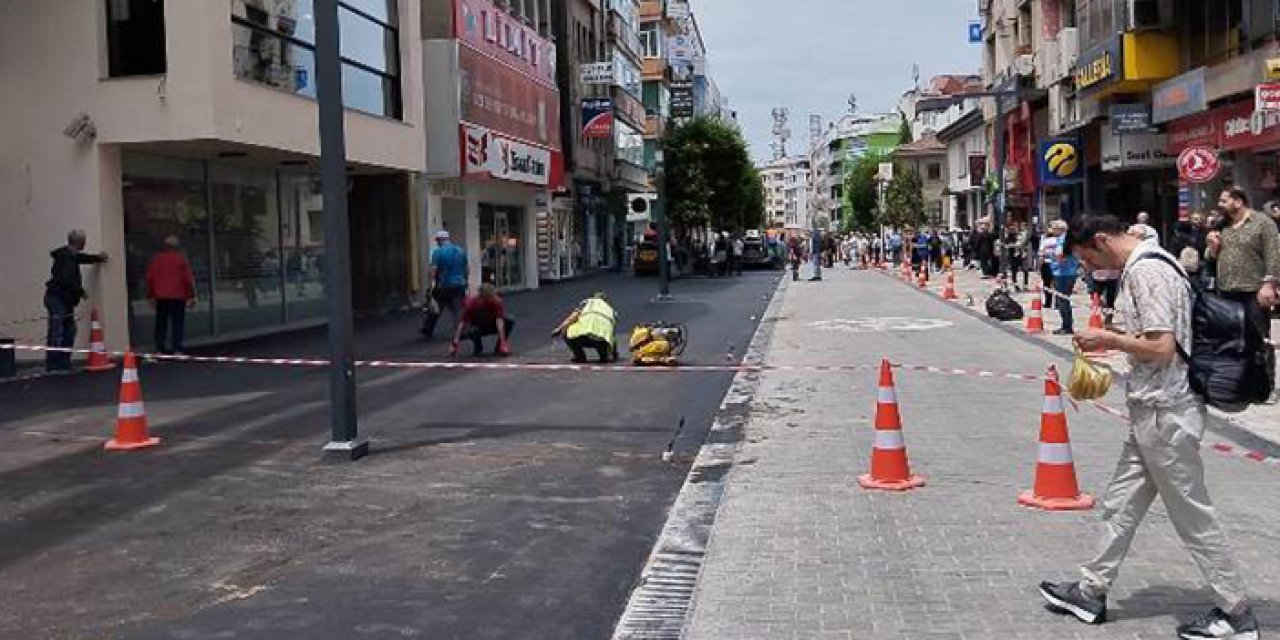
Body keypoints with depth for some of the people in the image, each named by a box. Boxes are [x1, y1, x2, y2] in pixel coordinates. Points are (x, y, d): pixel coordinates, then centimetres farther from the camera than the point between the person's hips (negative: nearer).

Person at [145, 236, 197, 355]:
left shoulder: (156, 259, 9)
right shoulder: (181, 259, -1)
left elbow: (149, 278, 10)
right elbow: (188, 278, -6)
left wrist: (150, 296, 16)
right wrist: (191, 296, -3)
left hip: (161, 297, 3)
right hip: (178, 297, -3)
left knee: (161, 324, 9)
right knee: (178, 323, -3)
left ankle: (160, 348, 7)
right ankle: (177, 349, -9)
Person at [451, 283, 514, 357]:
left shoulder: (497, 302, -24)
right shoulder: (471, 302, -25)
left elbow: (499, 320, -33)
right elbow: (462, 322, -26)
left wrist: (502, 341, -44)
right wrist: (455, 343, -33)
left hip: (492, 325, 2)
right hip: (477, 326, -2)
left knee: (510, 321, -26)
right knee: (472, 331, -38)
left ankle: (500, 347, -8)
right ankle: (478, 348, -5)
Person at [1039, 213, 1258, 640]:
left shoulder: (1145, 272, -19)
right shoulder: (1146, 264, 12)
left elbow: (1161, 347, -25)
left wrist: (1108, 340, -13)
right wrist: (1114, 341, 11)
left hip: (1165, 413, -10)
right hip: (1154, 410, 10)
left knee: (1193, 515, 2)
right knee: (1121, 505, 16)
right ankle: (1092, 592, 27)